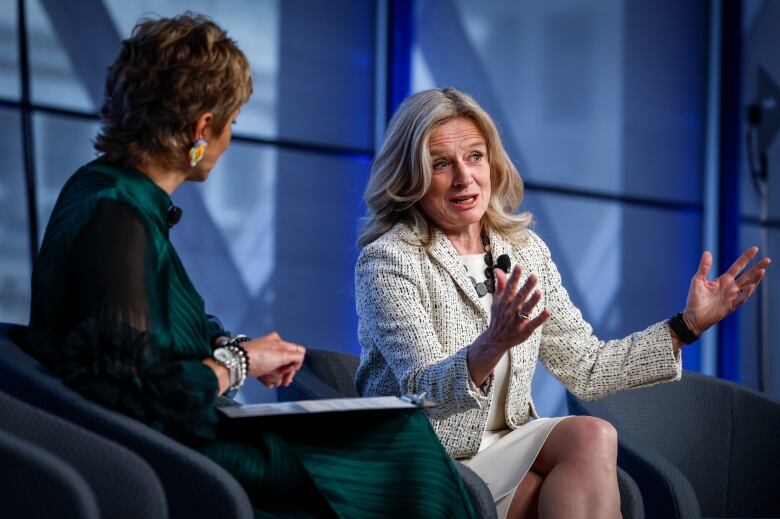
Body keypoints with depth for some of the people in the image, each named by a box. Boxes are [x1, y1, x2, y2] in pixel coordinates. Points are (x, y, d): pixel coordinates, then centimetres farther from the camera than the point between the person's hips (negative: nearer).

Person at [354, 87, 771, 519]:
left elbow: (586, 369, 10)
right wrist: (493, 344, -40)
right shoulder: (387, 261, -11)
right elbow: (425, 394, -21)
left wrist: (689, 324, 2)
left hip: (504, 447, 6)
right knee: (591, 438, -23)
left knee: (592, 437, -24)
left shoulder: (525, 250, 8)